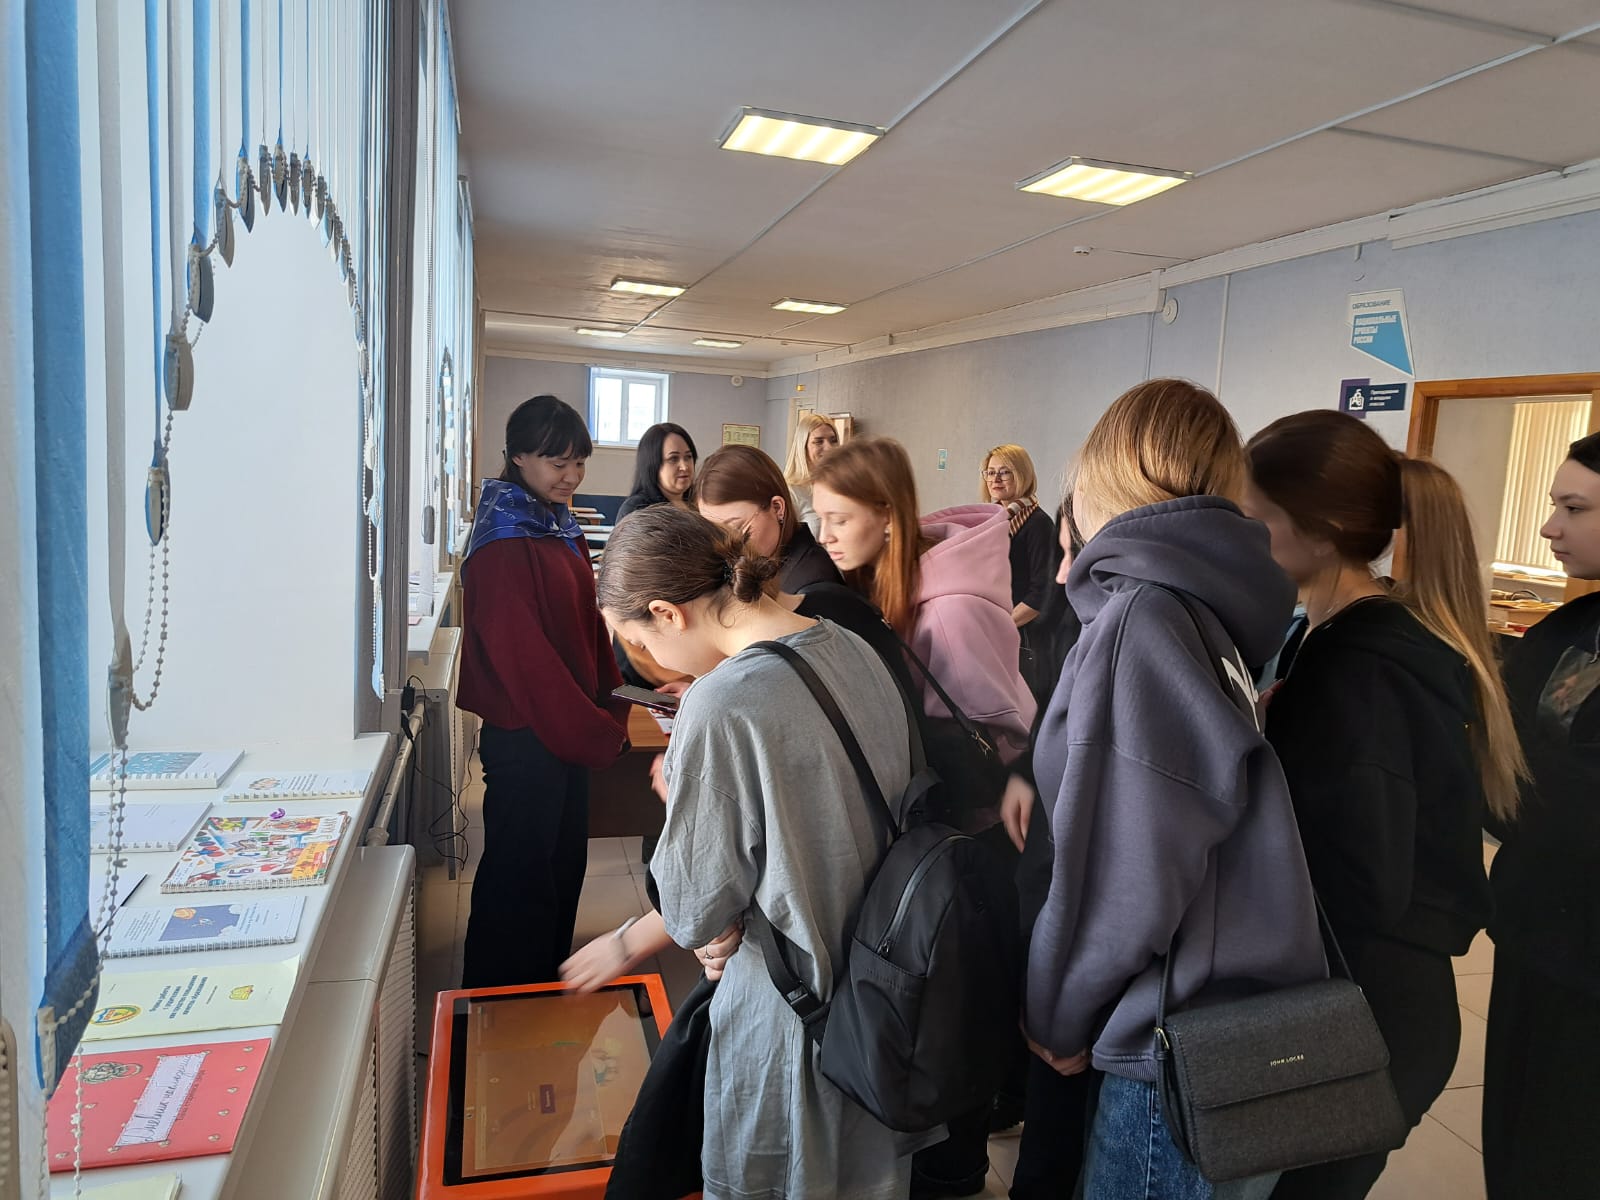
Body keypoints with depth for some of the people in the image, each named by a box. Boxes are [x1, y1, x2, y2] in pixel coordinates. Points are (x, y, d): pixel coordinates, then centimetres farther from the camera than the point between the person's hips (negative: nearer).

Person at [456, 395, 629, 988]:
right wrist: (597, 734, -18)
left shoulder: (560, 526, 10)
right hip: (523, 738, -9)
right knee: (519, 879, 5)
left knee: (563, 866, 20)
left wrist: (611, 707, 4)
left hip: (568, 732, 9)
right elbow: (522, 654, -22)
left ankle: (547, 987, 38)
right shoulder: (505, 539, -18)